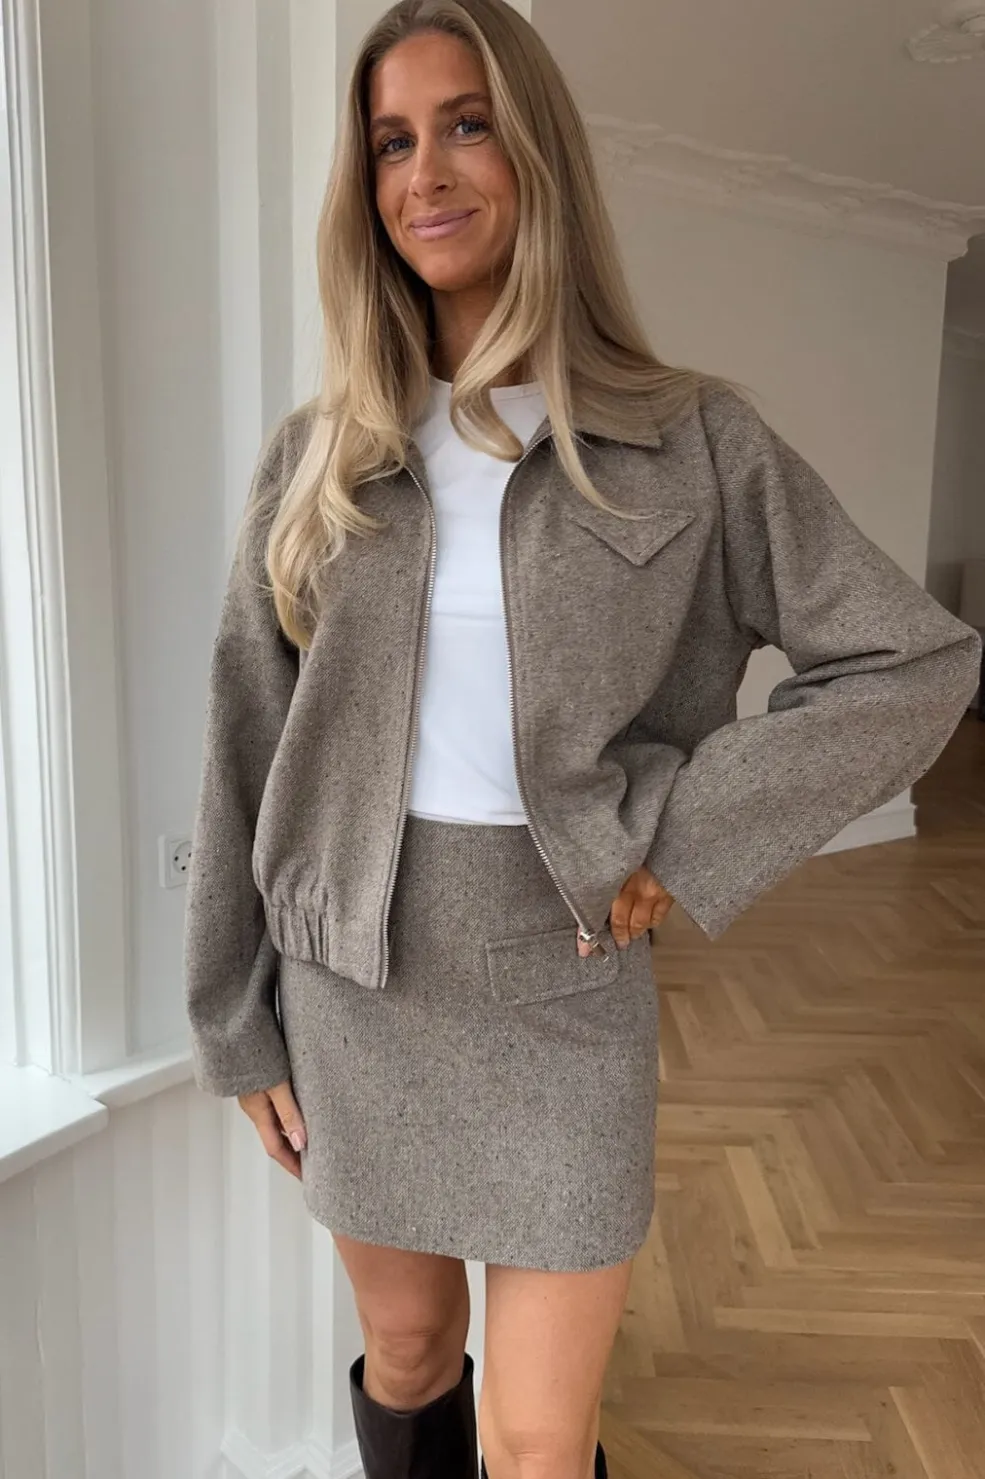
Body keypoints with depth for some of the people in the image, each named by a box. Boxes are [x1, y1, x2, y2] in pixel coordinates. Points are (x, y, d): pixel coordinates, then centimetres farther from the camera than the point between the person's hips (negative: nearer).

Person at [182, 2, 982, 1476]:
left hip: (562, 992, -2)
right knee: (406, 1354, 22)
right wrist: (242, 1023, 5)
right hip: (355, 987, 3)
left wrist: (680, 844, -15)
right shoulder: (316, 456, -1)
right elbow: (249, 745, 2)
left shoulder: (691, 441, -6)